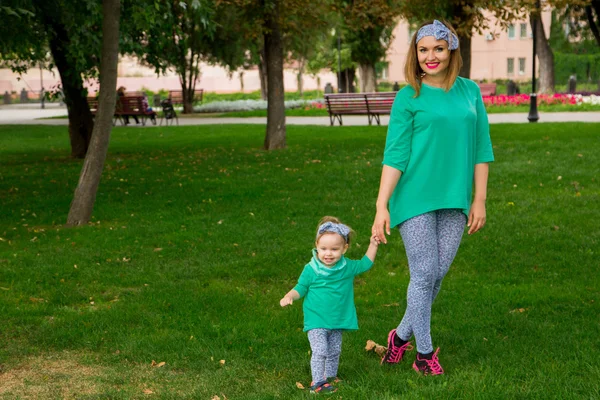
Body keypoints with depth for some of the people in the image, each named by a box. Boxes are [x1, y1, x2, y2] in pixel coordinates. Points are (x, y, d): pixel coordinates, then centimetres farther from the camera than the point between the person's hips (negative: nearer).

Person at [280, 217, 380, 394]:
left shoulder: (348, 267, -2)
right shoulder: (311, 270, -13)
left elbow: (365, 264, 14)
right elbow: (300, 288, -3)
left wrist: (373, 245, 4)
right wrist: (289, 297, -22)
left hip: (338, 321, 4)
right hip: (316, 321, -4)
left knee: (334, 352, 15)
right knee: (320, 351, -13)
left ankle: (330, 377, 33)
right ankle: (317, 383, -4)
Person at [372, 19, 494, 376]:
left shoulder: (470, 92, 8)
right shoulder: (409, 98, -2)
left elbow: (480, 149, 10)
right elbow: (395, 155, -5)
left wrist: (479, 200, 6)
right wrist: (382, 206, -11)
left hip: (454, 201, 4)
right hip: (415, 198, -3)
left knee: (438, 274, 5)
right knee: (424, 273, -2)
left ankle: (402, 335, 25)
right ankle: (425, 353, 12)